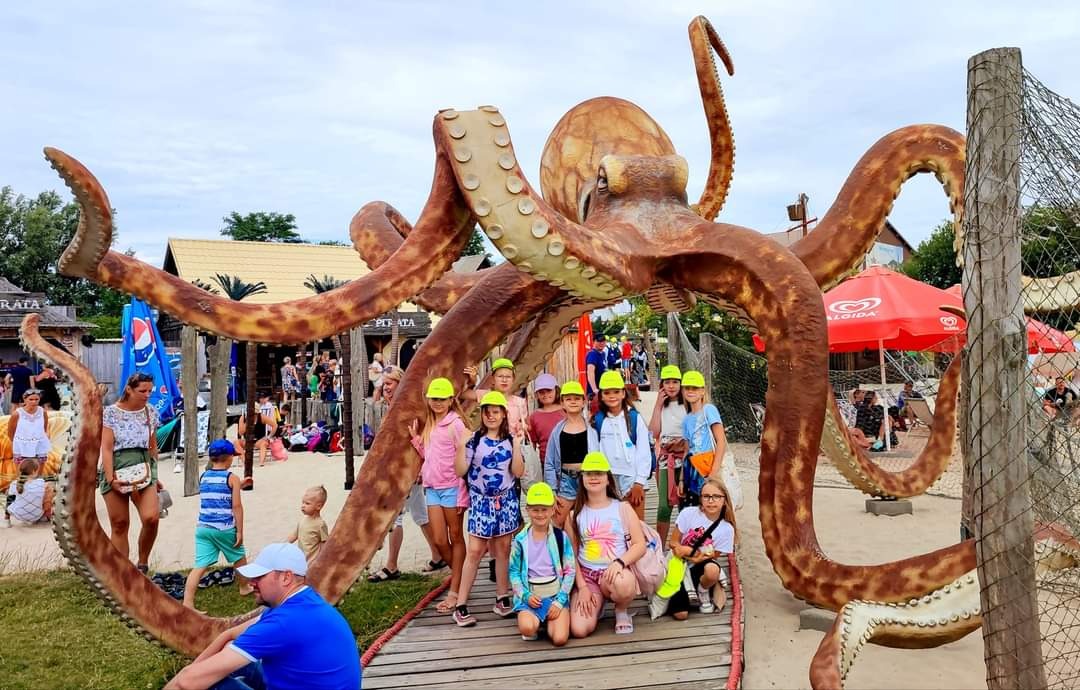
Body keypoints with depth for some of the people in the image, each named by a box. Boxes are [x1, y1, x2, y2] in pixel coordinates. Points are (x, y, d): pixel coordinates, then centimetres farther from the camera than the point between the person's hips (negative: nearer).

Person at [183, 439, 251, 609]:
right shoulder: (232, 478, -7)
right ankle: (244, 587, 39)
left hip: (203, 527, 4)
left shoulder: (203, 477, 9)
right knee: (239, 557, 21)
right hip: (225, 528, -4)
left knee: (200, 565, -1)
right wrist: (240, 531, -5)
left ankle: (187, 603, -12)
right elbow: (236, 506, -10)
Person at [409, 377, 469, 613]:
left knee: (456, 538, 5)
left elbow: (464, 460, -12)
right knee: (439, 541, 6)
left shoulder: (455, 423, -10)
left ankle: (455, 591, 12)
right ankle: (461, 579, 27)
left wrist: (462, 494, -15)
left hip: (451, 487, -7)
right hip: (432, 487, 7)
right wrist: (415, 437, 3)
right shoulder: (429, 424, 12)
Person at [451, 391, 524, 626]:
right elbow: (460, 471, -7)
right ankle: (461, 605, 0)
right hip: (481, 501, -2)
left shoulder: (511, 439, 2)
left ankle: (502, 598, 19)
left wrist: (517, 445, -13)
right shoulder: (473, 439, -2)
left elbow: (518, 472, -4)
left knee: (503, 549, 8)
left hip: (506, 501, 2)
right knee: (474, 551, -4)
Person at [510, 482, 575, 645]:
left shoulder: (561, 538, -3)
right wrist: (525, 596, -11)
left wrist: (560, 600, -10)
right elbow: (514, 571, 4)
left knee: (560, 639, -20)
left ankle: (548, 621, 12)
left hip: (556, 595, 0)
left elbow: (570, 571, -1)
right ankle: (537, 622, 5)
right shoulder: (520, 540, -1)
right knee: (527, 628, -30)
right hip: (530, 596, 0)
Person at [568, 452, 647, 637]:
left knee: (623, 584, -40)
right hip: (587, 575, 1)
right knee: (579, 630, -22)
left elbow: (640, 545, -3)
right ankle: (596, 605, 15)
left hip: (616, 572, -1)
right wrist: (582, 587, -7)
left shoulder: (623, 508, 3)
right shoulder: (575, 514, 6)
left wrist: (619, 562, -21)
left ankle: (621, 612, -2)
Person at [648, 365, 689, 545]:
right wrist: (658, 405, -1)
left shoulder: (687, 405, 1)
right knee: (664, 504, -2)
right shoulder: (661, 406, 12)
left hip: (686, 457, -2)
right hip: (666, 459, 2)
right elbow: (654, 432, -1)